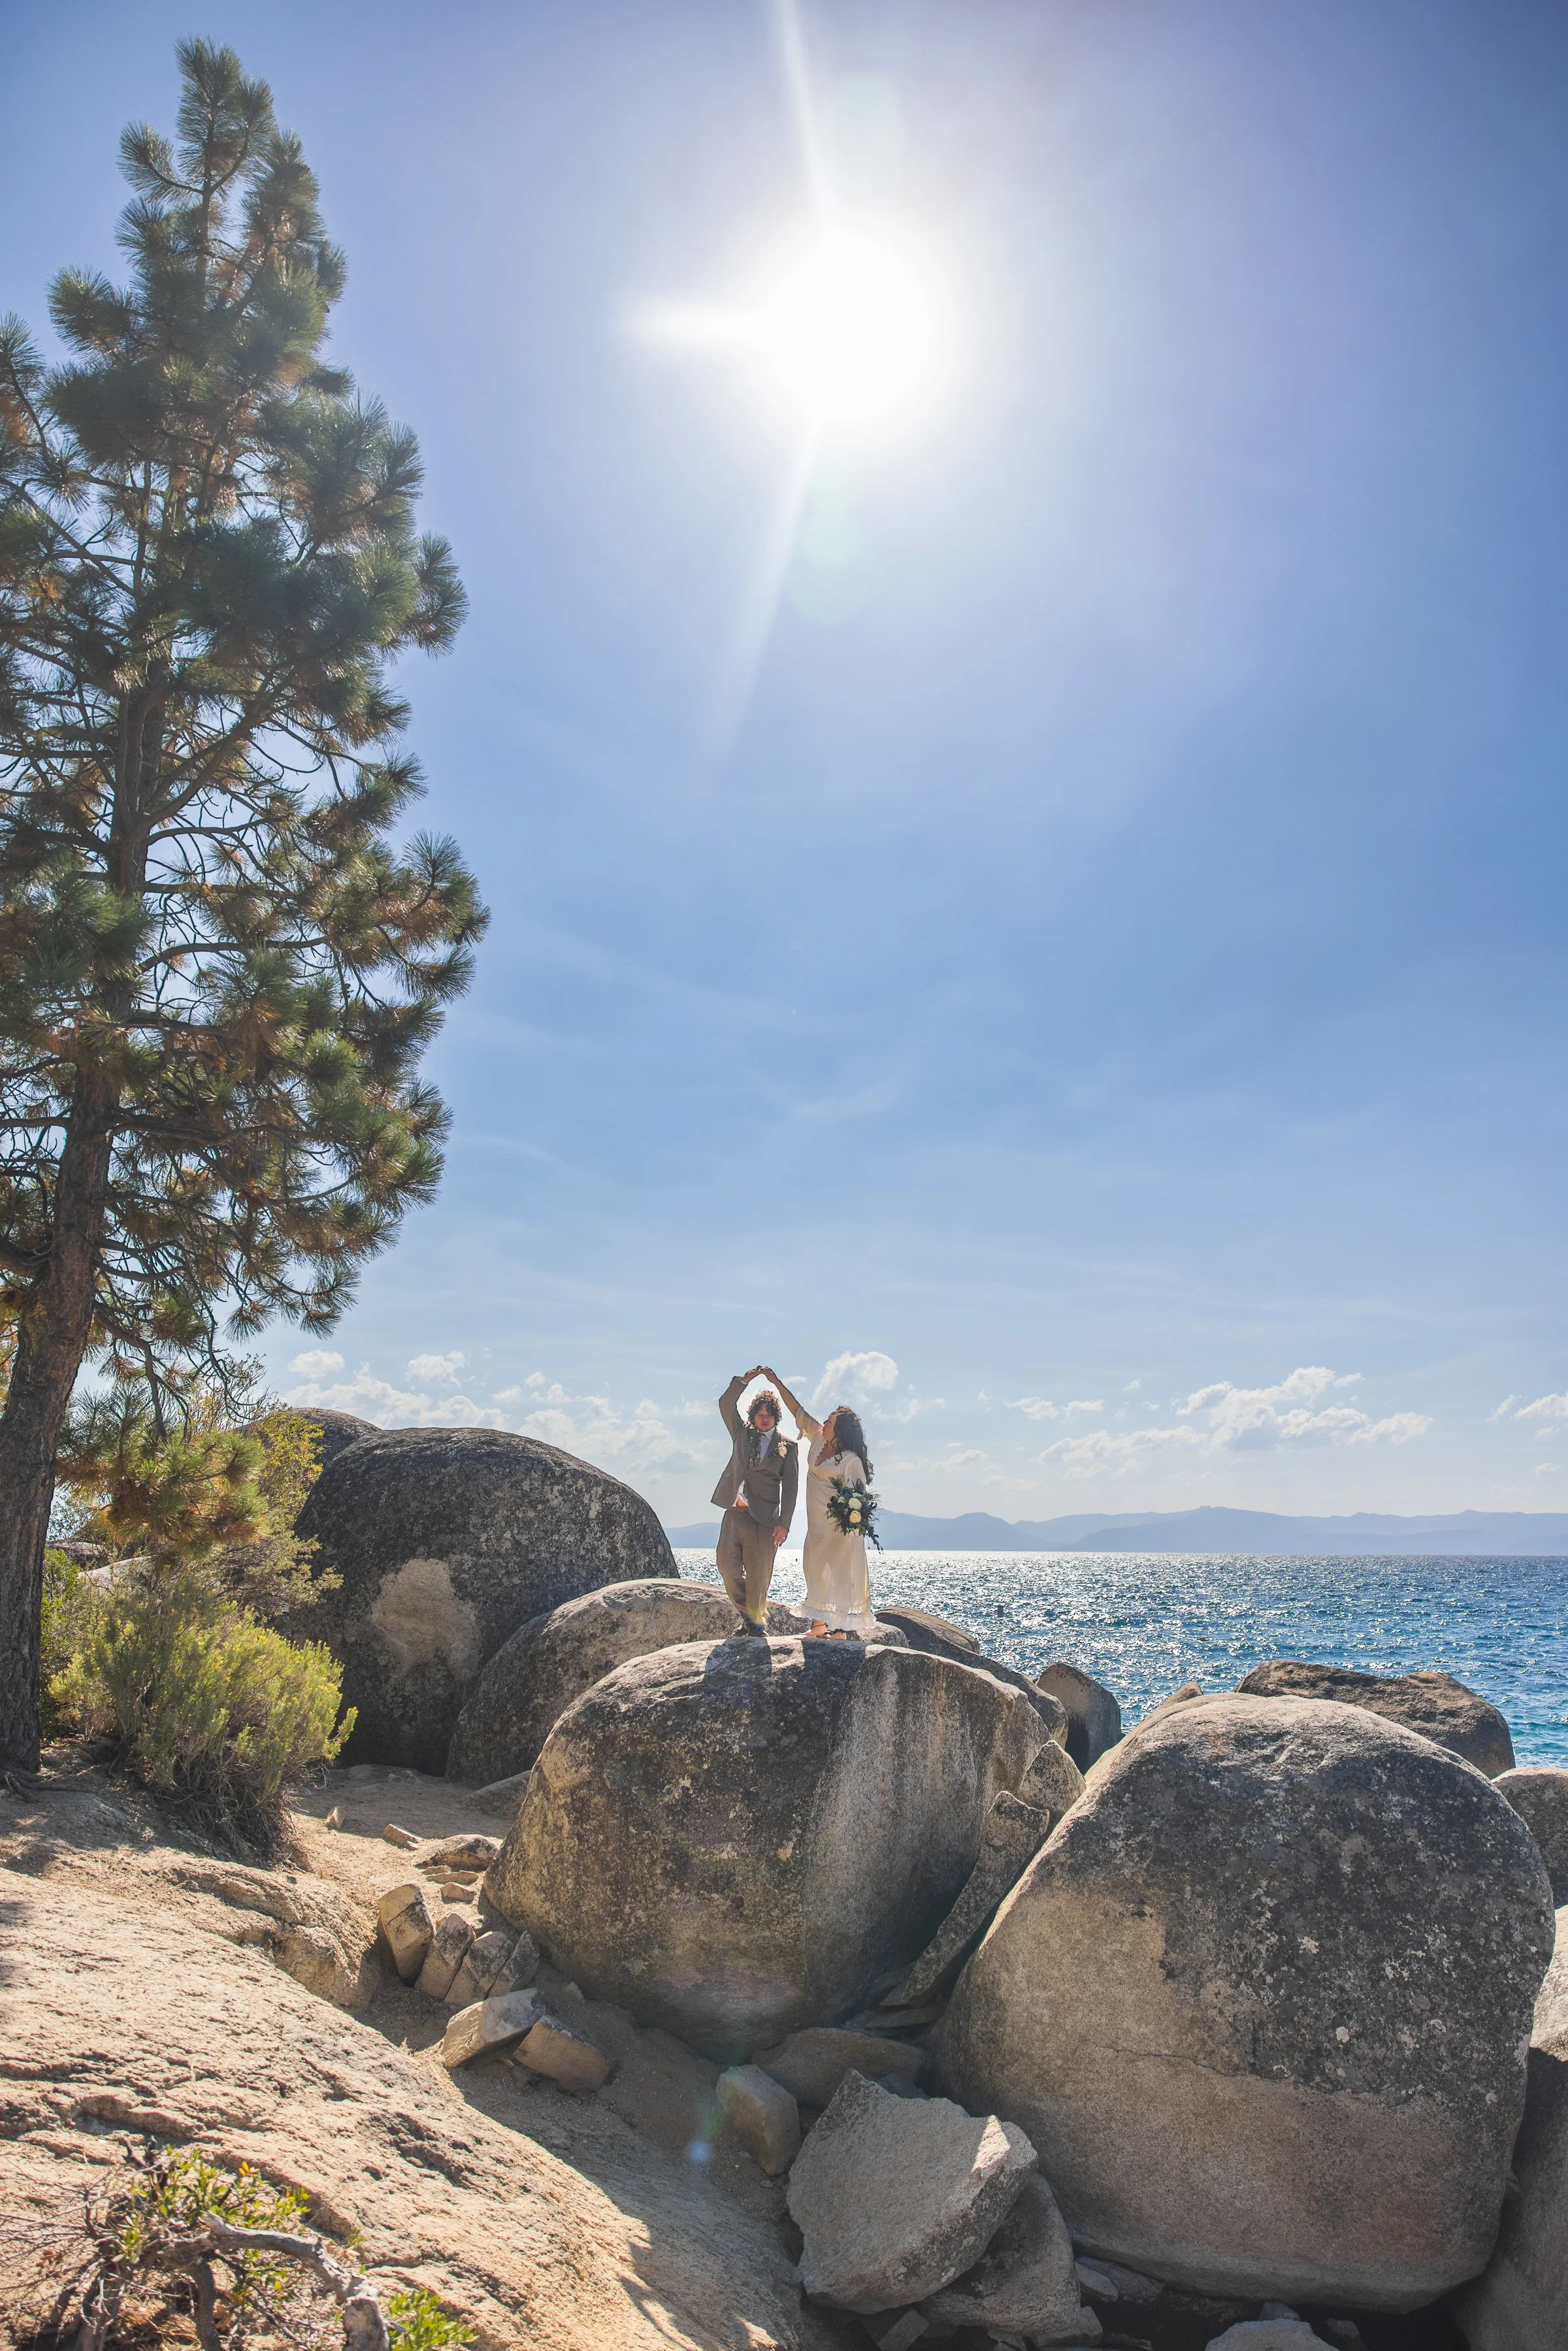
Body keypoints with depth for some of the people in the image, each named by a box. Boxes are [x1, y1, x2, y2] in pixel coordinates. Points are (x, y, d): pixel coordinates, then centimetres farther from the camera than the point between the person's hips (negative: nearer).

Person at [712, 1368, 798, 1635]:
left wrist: (784, 1523, -8)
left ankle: (757, 1621, 17)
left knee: (758, 1575, -2)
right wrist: (743, 1381, -11)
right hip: (734, 1511, 3)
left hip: (762, 1517, -3)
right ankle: (746, 1614, 19)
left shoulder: (787, 1447, 6)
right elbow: (726, 1405, 3)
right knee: (728, 1565, -1)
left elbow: (790, 1487, 1)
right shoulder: (742, 1433, 14)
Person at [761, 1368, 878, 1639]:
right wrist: (776, 1381, 6)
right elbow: (798, 1409, 6)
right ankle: (819, 1625, 13)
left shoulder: (851, 1461, -17)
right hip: (818, 1525, 8)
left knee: (842, 1573, -5)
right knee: (818, 1571, 9)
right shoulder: (818, 1438, 2)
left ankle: (847, 1629, -3)